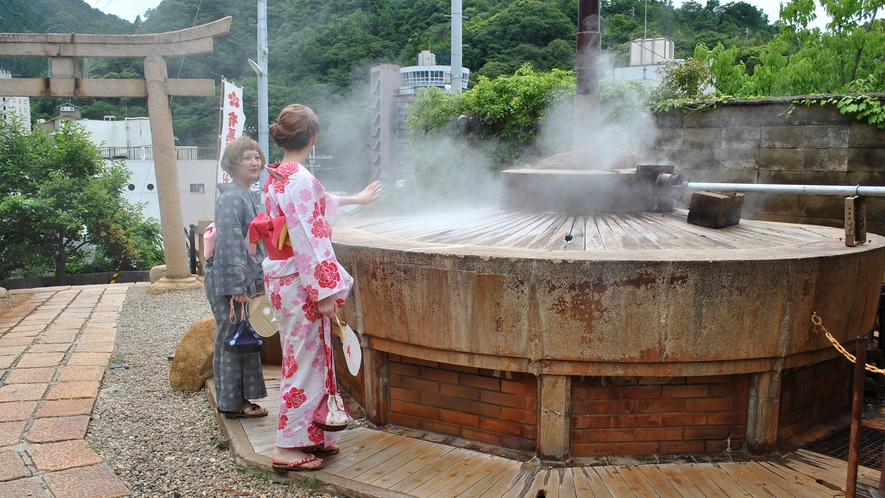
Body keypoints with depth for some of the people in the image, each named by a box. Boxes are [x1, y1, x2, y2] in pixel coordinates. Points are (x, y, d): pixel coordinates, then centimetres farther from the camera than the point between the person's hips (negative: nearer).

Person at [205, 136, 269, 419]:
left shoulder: (246, 196, 15)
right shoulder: (231, 197, -15)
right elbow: (229, 245, -20)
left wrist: (257, 281, 18)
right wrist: (236, 287, -21)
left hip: (243, 281, 10)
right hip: (228, 282, -10)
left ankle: (236, 399, 25)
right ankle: (231, 403, 9)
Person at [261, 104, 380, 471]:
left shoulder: (276, 177, 11)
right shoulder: (300, 180, -19)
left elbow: (316, 205, 29)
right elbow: (308, 241, -22)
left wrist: (355, 199, 44)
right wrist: (325, 292, -18)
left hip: (283, 278, 10)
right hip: (299, 284, -9)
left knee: (308, 358, 18)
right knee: (304, 362, 1)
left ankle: (311, 436, 30)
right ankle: (288, 448, 11)